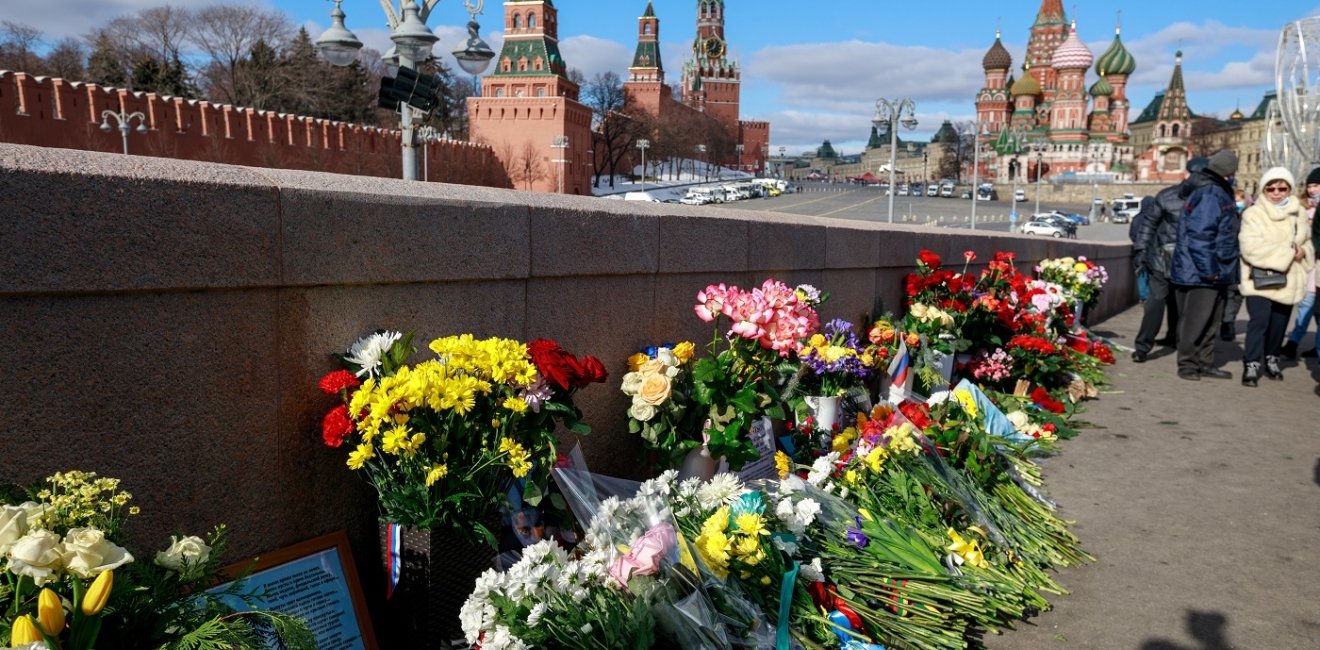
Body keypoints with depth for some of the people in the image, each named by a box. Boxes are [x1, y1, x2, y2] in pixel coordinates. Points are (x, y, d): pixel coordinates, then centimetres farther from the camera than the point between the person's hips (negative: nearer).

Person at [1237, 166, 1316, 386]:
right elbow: (1252, 248, -19)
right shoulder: (1253, 214, -8)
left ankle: (1271, 359, 31)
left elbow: (1308, 243, 19)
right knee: (1259, 321, -16)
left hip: (1287, 280, 5)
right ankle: (1251, 364, -11)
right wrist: (1288, 252, -19)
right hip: (1260, 279, -5)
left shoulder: (1298, 213, 10)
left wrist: (1303, 252, -5)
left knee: (1279, 323, 13)